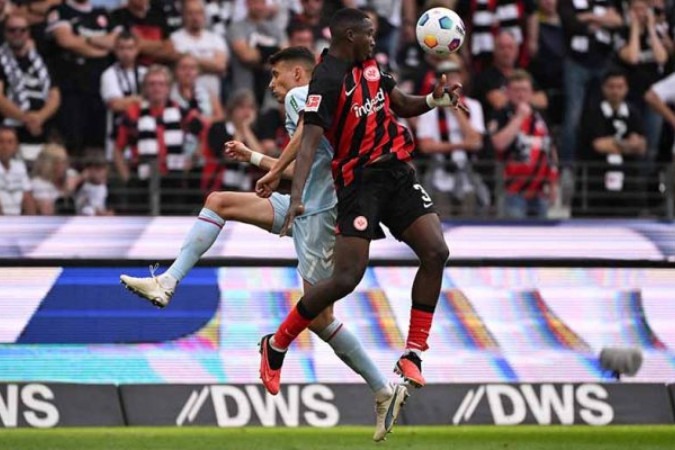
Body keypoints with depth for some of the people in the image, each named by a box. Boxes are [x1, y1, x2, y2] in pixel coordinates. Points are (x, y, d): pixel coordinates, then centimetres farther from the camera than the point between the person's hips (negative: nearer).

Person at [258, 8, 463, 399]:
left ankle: (413, 356, -2)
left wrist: (433, 100, 0)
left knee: (436, 253, -7)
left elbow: (402, 105, 22)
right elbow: (310, 141, -24)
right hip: (360, 180, -8)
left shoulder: (369, 65, 10)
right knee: (347, 277, -12)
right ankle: (276, 346, 7)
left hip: (397, 172, 8)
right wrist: (297, 198, -36)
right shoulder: (327, 80, -16)